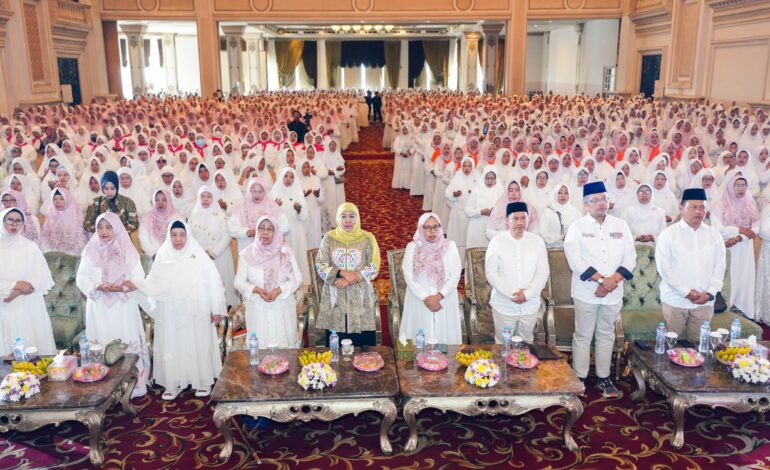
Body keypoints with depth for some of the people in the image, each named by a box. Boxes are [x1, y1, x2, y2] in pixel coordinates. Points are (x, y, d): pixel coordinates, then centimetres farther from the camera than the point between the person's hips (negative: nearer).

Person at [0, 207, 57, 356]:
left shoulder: (31, 247, 1)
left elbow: (43, 277, -3)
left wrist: (16, 292, -12)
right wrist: (16, 285, -14)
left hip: (30, 307, 0)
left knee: (35, 346, 2)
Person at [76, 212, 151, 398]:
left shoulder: (128, 250, 0)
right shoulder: (90, 251, 7)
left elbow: (138, 277, -3)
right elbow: (81, 278, 5)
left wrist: (123, 287, -19)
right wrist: (96, 287, -14)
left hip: (124, 307, -2)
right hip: (99, 308, 2)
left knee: (128, 345, -3)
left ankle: (132, 385, 5)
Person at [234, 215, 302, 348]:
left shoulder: (285, 252, -2)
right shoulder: (247, 254, -2)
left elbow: (296, 278, -2)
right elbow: (239, 282, 0)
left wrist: (279, 290, -17)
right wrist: (256, 289, -17)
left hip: (283, 309, 0)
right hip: (257, 309, 0)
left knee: (284, 343, 4)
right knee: (259, 344, 3)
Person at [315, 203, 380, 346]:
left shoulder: (367, 238, 0)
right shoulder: (329, 238, 2)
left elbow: (374, 268, -5)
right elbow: (320, 266, -2)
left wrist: (349, 278, -15)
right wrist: (342, 273, -16)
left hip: (361, 299, 0)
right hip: (335, 298, 1)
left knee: (363, 345, 1)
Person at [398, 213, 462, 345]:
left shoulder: (449, 246, -2)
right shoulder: (412, 247, -3)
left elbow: (455, 275, -5)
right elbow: (409, 276, -6)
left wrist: (438, 297, -15)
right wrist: (425, 298, -13)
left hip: (445, 300, 1)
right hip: (419, 300, 0)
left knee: (445, 335, 4)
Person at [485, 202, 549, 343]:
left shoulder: (537, 241, -1)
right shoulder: (497, 242, -7)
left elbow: (543, 272, -1)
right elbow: (491, 273, -9)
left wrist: (527, 294, -13)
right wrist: (512, 293, -17)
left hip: (530, 305, 2)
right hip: (504, 305, -2)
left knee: (526, 342, 16)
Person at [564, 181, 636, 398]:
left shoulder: (621, 225, 7)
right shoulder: (577, 227, -3)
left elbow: (629, 258, 3)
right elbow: (575, 261, -14)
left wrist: (613, 280, -12)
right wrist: (602, 280, -18)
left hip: (613, 293, 3)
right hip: (586, 292, -3)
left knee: (606, 336, 13)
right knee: (583, 336, 4)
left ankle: (603, 378, 24)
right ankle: (579, 378, 14)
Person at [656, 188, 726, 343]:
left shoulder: (715, 235, 8)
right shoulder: (668, 234, -3)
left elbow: (719, 266, 6)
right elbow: (663, 267, -9)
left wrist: (710, 293, -7)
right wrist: (686, 292, -13)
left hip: (705, 301, 3)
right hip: (675, 300, -3)